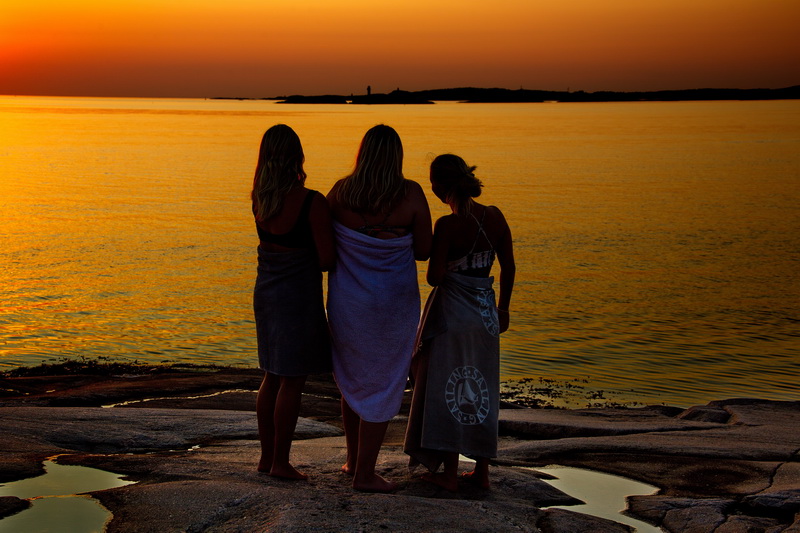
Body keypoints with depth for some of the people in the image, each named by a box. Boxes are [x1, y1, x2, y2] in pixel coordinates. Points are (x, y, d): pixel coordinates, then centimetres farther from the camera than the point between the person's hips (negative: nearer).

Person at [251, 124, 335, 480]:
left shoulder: (260, 198, 0)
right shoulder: (312, 203, -19)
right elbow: (327, 259, -17)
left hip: (266, 291, 7)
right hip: (299, 294, -7)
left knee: (272, 377, 18)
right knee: (292, 380, 3)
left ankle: (267, 456, 25)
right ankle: (280, 461, 8)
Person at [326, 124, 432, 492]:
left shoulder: (341, 191, -8)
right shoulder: (411, 194, -14)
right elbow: (423, 251, -7)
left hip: (346, 302, 3)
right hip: (392, 305, -3)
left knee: (353, 379, 21)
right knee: (382, 386, 8)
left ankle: (353, 459, 33)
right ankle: (364, 473, 12)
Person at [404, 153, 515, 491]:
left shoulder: (447, 225, -18)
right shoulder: (495, 217, 0)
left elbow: (435, 277, -18)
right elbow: (509, 267, 7)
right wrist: (503, 308, 19)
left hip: (451, 312, -6)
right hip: (485, 312, 6)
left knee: (447, 388, 4)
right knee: (481, 389, 14)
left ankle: (449, 474, 8)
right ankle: (482, 471, 20)